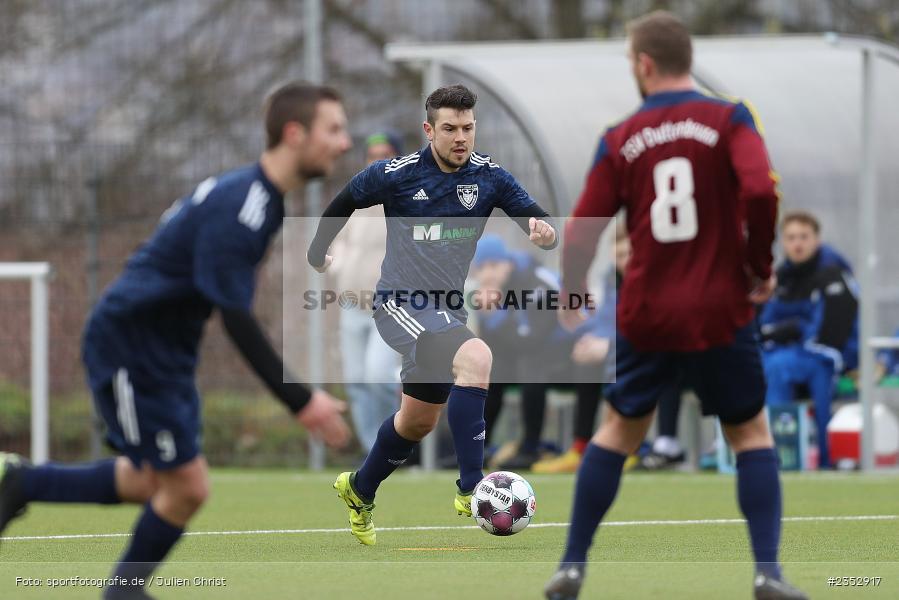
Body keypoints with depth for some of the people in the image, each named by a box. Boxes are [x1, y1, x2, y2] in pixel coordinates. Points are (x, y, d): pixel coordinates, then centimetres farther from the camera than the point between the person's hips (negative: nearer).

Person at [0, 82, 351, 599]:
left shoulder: (263, 196, 6)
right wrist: (299, 401, -29)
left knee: (155, 484, 18)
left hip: (167, 354, 10)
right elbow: (237, 321, -29)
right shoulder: (237, 208, -26)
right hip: (130, 350, -10)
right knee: (187, 488, -5)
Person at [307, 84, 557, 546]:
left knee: (418, 421, 20)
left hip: (446, 310, 6)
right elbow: (344, 203, 8)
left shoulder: (489, 176, -2)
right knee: (476, 357, -31)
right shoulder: (396, 174, -10)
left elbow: (534, 218, -10)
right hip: (400, 304, -6)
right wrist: (318, 251, 20)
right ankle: (470, 490, -33)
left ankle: (360, 491, 47)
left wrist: (542, 229, -34)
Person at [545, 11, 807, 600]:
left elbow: (581, 233, -1)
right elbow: (760, 190, -21)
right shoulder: (729, 120, -5)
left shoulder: (619, 139, 0)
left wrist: (571, 298, 17)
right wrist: (761, 267, -6)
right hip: (720, 315, -2)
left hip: (646, 317, 2)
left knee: (619, 430, 18)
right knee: (751, 432, 12)